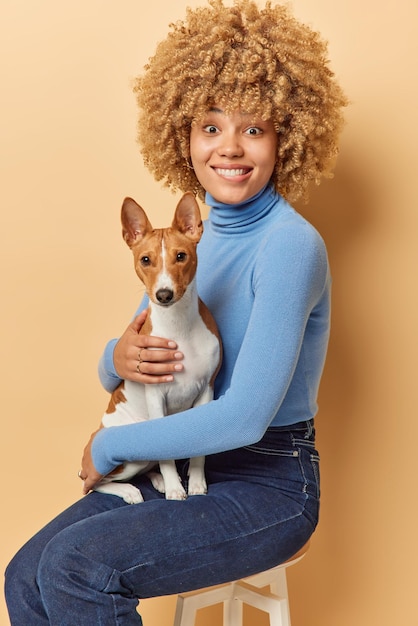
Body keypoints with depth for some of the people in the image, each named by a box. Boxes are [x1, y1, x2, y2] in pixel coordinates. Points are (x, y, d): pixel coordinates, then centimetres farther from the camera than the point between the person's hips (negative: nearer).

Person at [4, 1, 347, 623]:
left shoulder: (290, 246, -19)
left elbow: (244, 417, -25)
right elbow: (112, 369, 12)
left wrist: (108, 445, -13)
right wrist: (120, 358, -14)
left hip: (268, 484, -6)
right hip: (186, 467, 7)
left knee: (75, 563, -22)